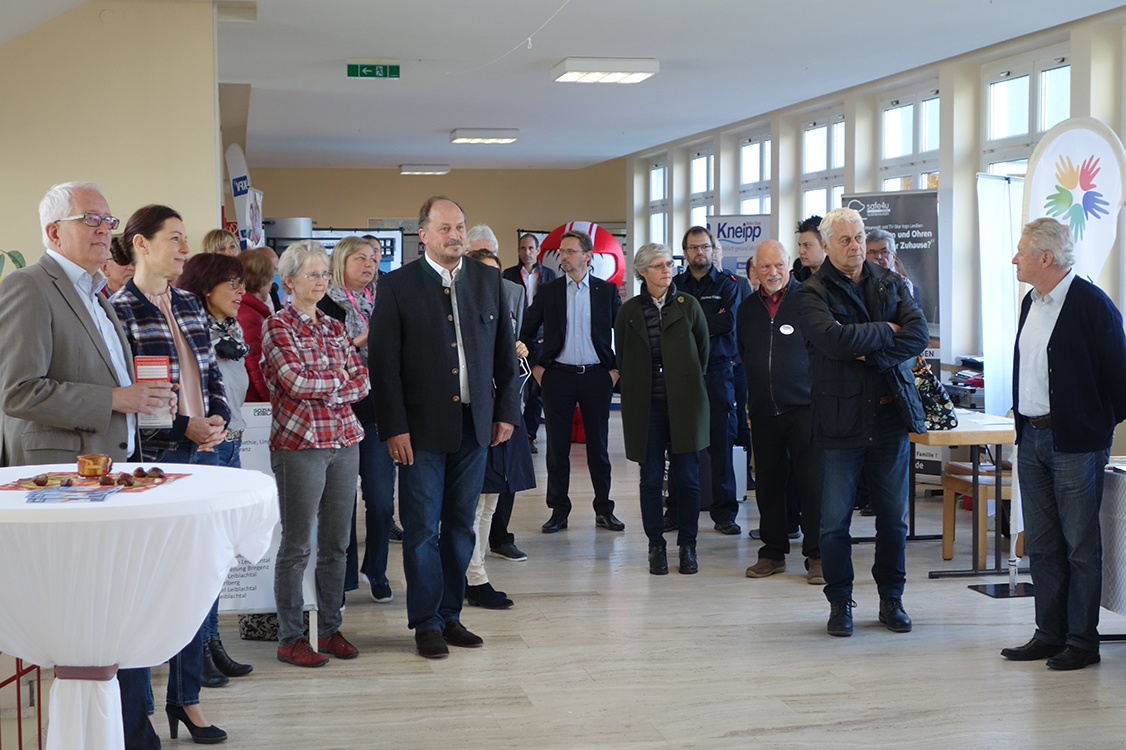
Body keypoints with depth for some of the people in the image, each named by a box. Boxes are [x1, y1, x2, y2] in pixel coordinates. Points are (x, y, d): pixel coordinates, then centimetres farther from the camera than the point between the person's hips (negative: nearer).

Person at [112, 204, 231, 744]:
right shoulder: (117, 310, -9)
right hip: (151, 459, -7)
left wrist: (219, 418, -2)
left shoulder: (189, 306, 12)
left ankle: (186, 697, 21)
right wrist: (185, 427, -14)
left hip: (200, 454, 7)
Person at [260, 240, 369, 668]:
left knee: (337, 543, 9)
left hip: (344, 441, 6)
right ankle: (290, 638, 8)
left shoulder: (335, 328, 14)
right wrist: (339, 379, -2)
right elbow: (295, 381, -16)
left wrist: (318, 388, -9)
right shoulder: (276, 327, -3)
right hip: (299, 443, -6)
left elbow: (362, 382, 6)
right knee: (297, 545, -1)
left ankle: (330, 629, 19)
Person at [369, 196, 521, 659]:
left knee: (461, 526, 11)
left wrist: (507, 412, 5)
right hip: (422, 428, -3)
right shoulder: (398, 286, -3)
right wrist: (394, 428, -11)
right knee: (422, 530, 1)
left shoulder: (488, 281, 8)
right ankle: (426, 622, 13)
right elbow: (383, 361, -6)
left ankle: (450, 615, 22)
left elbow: (505, 351, 12)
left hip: (475, 426, 4)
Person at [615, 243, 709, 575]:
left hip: (684, 403, 0)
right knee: (651, 478, 2)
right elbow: (623, 358, 13)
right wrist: (634, 392, 9)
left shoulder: (688, 305, 4)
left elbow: (703, 350, 12)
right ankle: (656, 546, 12)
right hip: (645, 405, 0)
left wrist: (689, 385, 11)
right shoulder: (629, 311, 6)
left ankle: (687, 546, 10)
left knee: (687, 477, -1)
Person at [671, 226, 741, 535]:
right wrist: (712, 321, -10)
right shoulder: (674, 284, 13)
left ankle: (724, 513, 4)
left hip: (717, 370, -1)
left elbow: (729, 322, -8)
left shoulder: (727, 285, 9)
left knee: (721, 442, -2)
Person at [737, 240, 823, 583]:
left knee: (812, 480, -5)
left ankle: (817, 555, 4)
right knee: (769, 483, 9)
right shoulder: (747, 309, 12)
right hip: (763, 412, 5)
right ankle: (773, 552, 19)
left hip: (804, 408, -4)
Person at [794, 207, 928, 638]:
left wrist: (870, 353, -14)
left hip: (890, 416, 3)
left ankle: (891, 600, 25)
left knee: (894, 520, 10)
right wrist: (886, 331, -8)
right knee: (835, 522, 2)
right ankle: (839, 602, 18)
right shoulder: (811, 293, -2)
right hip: (840, 420, -3)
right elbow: (834, 339, -20)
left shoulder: (891, 284, 10)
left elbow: (918, 335, -3)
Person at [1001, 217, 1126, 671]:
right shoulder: (1031, 302, 13)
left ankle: (1082, 641, 9)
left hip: (1075, 441, -8)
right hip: (1032, 437, 8)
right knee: (1040, 543, 11)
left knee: (1080, 543, 0)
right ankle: (1050, 634, 20)